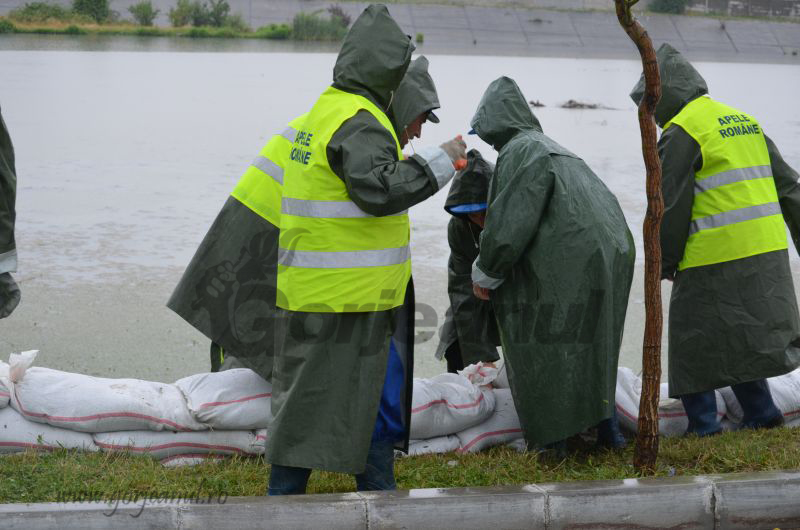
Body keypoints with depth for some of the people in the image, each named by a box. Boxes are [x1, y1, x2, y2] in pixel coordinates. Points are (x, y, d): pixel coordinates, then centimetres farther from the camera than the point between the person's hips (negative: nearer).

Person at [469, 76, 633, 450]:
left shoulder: (520, 152, -7)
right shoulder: (553, 149, 23)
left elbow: (510, 223, -15)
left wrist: (484, 275, 0)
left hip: (569, 266, -9)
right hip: (611, 257, 9)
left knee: (544, 351, 1)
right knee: (592, 344, 20)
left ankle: (551, 438, 4)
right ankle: (606, 426, 22)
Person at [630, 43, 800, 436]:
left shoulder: (681, 132, -9)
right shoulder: (745, 122, 16)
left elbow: (671, 207, -9)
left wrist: (665, 263, 1)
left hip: (715, 259, -8)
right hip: (768, 254, 8)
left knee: (694, 343, 3)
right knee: (740, 335, 19)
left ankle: (703, 424, 5)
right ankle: (760, 413, 18)